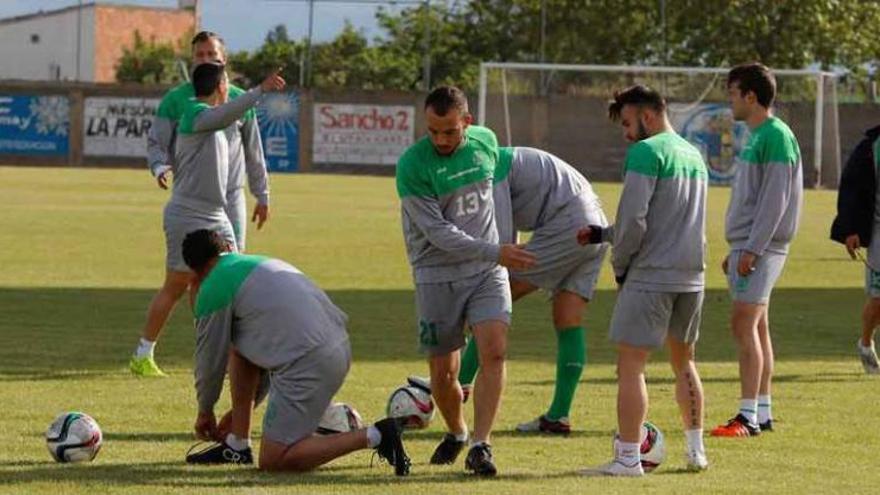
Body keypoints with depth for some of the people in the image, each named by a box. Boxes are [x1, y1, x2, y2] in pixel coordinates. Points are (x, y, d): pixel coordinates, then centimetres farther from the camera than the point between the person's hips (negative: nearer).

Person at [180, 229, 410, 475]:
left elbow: (210, 360, 8)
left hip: (307, 362, -9)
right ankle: (236, 446, 23)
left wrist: (205, 412, 26)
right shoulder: (263, 263, 26)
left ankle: (374, 436, -14)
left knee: (275, 461, -5)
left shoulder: (213, 290, 0)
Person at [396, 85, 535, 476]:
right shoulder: (412, 165, -16)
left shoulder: (485, 142, 0)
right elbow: (437, 231, -19)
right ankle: (455, 434, 32)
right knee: (443, 373, 4)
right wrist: (494, 252, -25)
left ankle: (480, 446, -16)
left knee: (494, 352, -18)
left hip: (488, 272, 3)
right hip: (438, 277, -2)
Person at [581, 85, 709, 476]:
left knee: (630, 366, -4)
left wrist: (619, 264, 0)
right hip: (691, 275, 8)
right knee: (684, 362, 21)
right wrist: (603, 235, 19)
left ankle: (628, 458, -6)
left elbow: (633, 219, -17)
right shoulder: (694, 155, 15)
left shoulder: (646, 152, -11)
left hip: (651, 276, -8)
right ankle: (696, 450, 23)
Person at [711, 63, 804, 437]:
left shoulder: (776, 137, -14)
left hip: (761, 247, -10)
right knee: (755, 326, 10)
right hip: (748, 247, 10)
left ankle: (748, 416, -13)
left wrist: (752, 249, -21)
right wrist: (736, 250, 21)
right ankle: (762, 413, 13)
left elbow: (774, 200, -19)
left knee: (744, 324, -12)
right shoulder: (756, 136, 16)